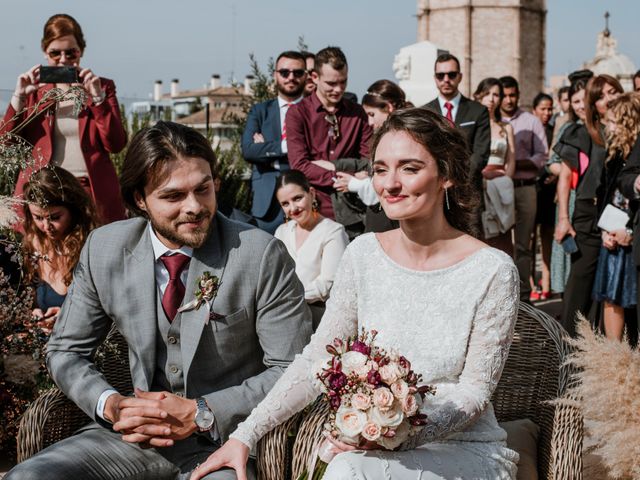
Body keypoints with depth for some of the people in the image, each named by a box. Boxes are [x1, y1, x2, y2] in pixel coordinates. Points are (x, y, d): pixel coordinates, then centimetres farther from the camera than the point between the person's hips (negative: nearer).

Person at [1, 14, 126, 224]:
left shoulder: (102, 87, 8)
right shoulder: (33, 90, 10)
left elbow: (116, 144, -2)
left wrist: (97, 97, -10)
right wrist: (19, 96, -6)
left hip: (93, 192, -1)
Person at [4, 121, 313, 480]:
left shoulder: (262, 254, -13)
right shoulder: (103, 249, -1)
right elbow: (66, 351, 10)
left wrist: (200, 414, -18)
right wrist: (111, 405, -10)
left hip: (225, 440, -4)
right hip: (139, 433, 4)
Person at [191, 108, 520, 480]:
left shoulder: (492, 271, -11)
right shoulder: (364, 254, 1)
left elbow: (476, 390, -9)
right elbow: (317, 360, 2)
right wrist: (245, 435, -6)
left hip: (467, 450, -3)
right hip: (380, 447, 4)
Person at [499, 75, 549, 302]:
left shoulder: (531, 122, 7)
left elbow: (541, 156, 2)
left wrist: (517, 163, -13)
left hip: (525, 187, 0)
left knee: (523, 244, 0)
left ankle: (523, 294, 4)